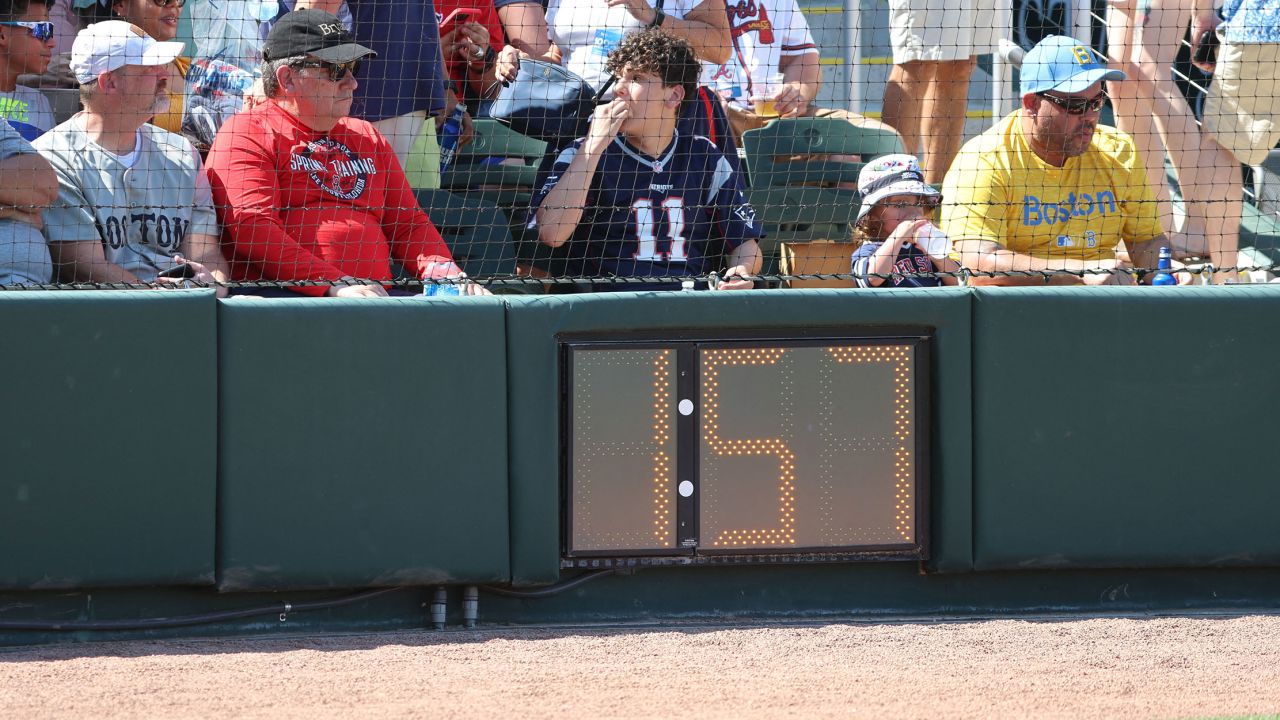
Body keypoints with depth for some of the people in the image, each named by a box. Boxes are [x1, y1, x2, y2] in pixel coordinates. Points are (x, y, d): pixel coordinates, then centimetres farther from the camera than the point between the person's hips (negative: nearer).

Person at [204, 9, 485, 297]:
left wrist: (446, 274, 4)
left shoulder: (367, 138, 27)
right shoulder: (246, 135, 4)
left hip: (374, 295, 7)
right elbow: (253, 231, -9)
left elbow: (409, 223, 27)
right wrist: (336, 285, -20)